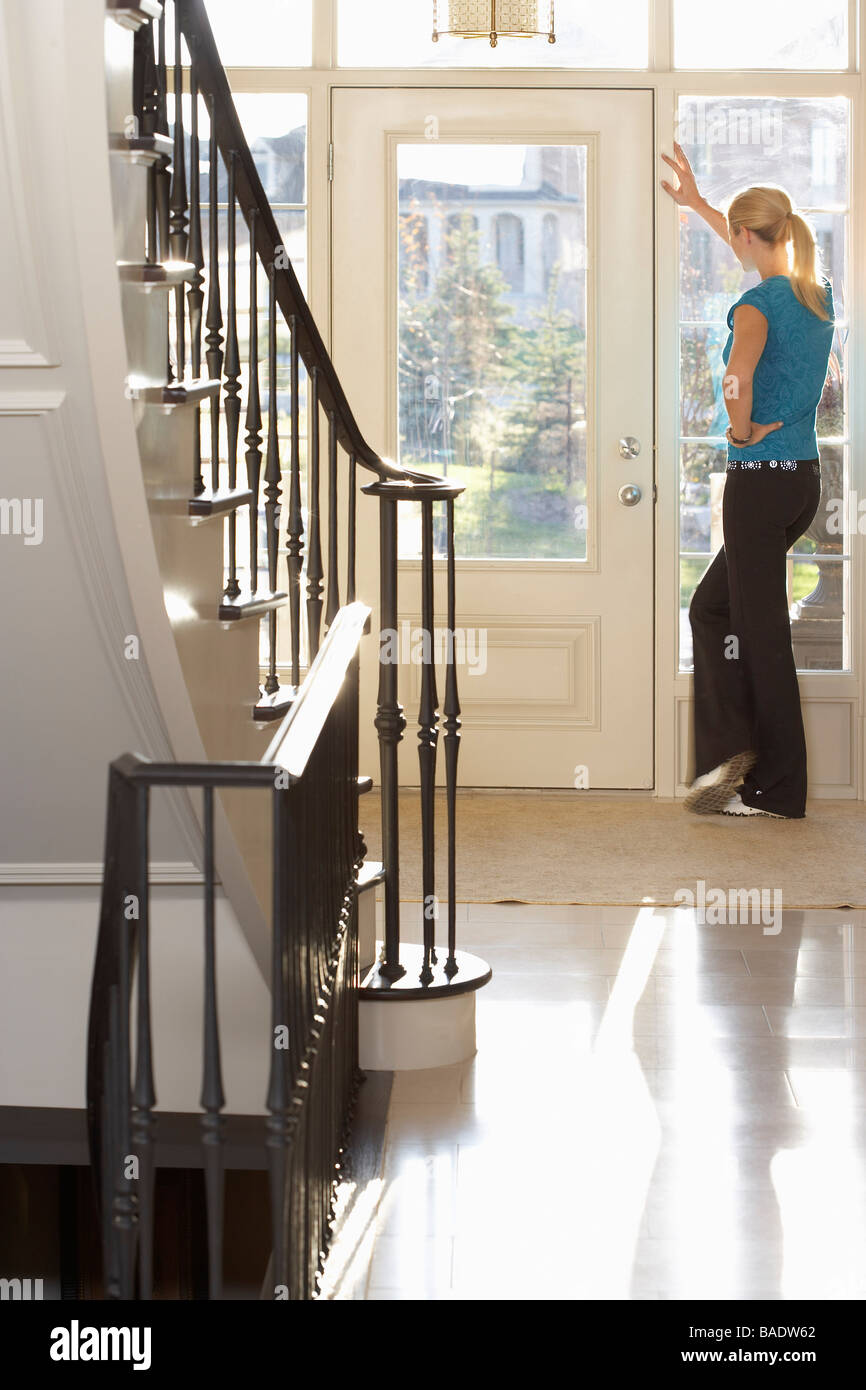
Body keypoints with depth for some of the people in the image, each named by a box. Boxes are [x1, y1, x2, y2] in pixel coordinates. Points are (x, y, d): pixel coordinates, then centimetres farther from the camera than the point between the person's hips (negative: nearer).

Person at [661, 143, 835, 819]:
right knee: (713, 607, 19)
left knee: (763, 631, -1)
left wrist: (742, 431, -14)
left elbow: (738, 373, -33)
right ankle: (732, 752, 15)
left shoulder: (757, 304, -16)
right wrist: (698, 203, 35)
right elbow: (764, 255, 28)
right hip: (807, 477, 8)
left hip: (760, 480, -8)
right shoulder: (818, 293, 9)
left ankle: (778, 790, 5)